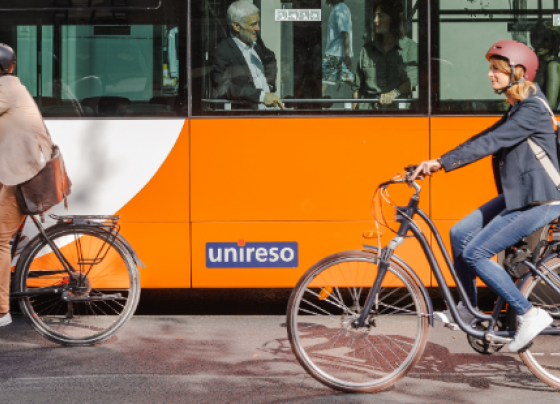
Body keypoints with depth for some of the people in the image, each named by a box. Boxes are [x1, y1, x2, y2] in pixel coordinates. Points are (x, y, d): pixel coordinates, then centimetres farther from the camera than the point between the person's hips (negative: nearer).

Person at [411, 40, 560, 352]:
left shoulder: (532, 110, -19)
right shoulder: (519, 107, 13)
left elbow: (490, 143, -26)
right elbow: (489, 139, 14)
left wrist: (442, 163, -28)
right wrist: (439, 163, 7)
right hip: (519, 197, 10)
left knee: (475, 253, -13)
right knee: (461, 233, 8)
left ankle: (530, 315, -5)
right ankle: (469, 310, 20)